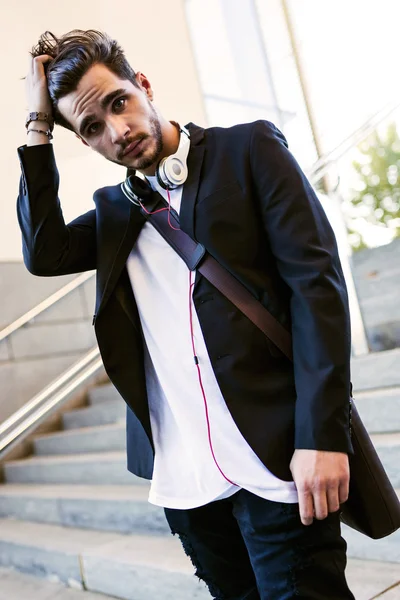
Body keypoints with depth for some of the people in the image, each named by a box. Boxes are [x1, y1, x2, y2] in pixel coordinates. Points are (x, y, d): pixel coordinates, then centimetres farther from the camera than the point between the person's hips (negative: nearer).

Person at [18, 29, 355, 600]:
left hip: (276, 461, -4)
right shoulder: (114, 209, 15)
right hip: (184, 478, 5)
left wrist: (321, 435, -16)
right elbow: (45, 253, -3)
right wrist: (39, 127, 1)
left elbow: (316, 279, -8)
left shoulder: (248, 148, 0)